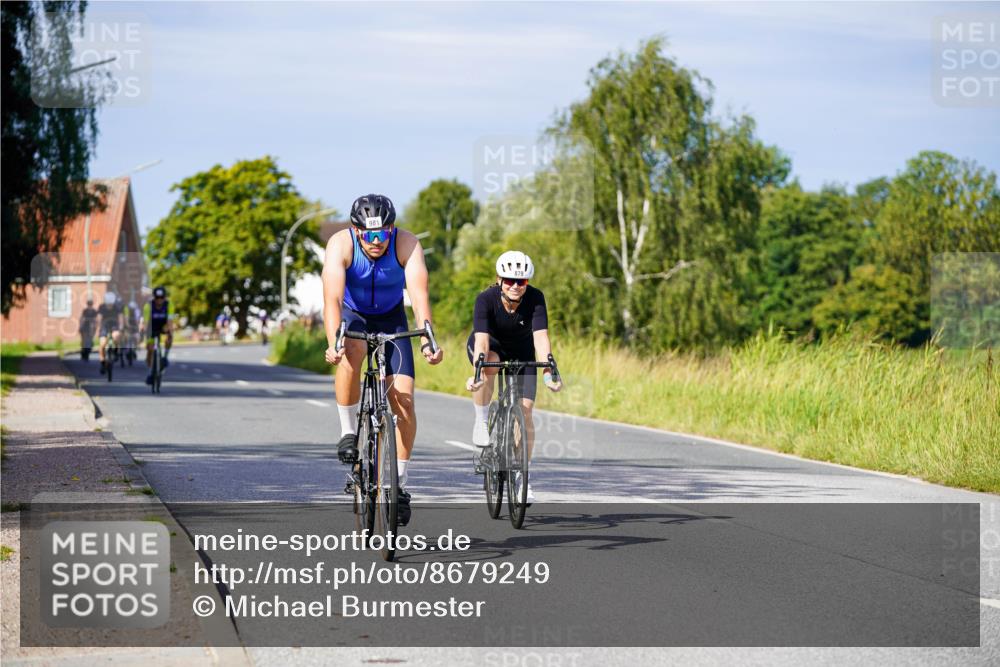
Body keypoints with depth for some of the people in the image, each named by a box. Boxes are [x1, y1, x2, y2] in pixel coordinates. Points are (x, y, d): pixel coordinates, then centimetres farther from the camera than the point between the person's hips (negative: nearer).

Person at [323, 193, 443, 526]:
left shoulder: (407, 244, -27)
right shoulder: (341, 244, -29)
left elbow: (419, 294, -37)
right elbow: (332, 298, -39)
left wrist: (427, 340, -52)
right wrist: (333, 343, -55)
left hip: (391, 318, 1)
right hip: (352, 316, -1)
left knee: (403, 397, -12)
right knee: (350, 355, -37)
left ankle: (400, 483, 0)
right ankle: (349, 431, -16)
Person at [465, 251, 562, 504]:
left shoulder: (535, 298, -28)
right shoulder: (486, 299, -31)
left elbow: (541, 337, -37)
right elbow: (482, 339, -41)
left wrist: (548, 372, -51)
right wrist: (476, 374, -56)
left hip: (522, 352, 2)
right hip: (490, 346, -1)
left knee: (525, 411, -11)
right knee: (489, 365, -38)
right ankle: (481, 421, -18)